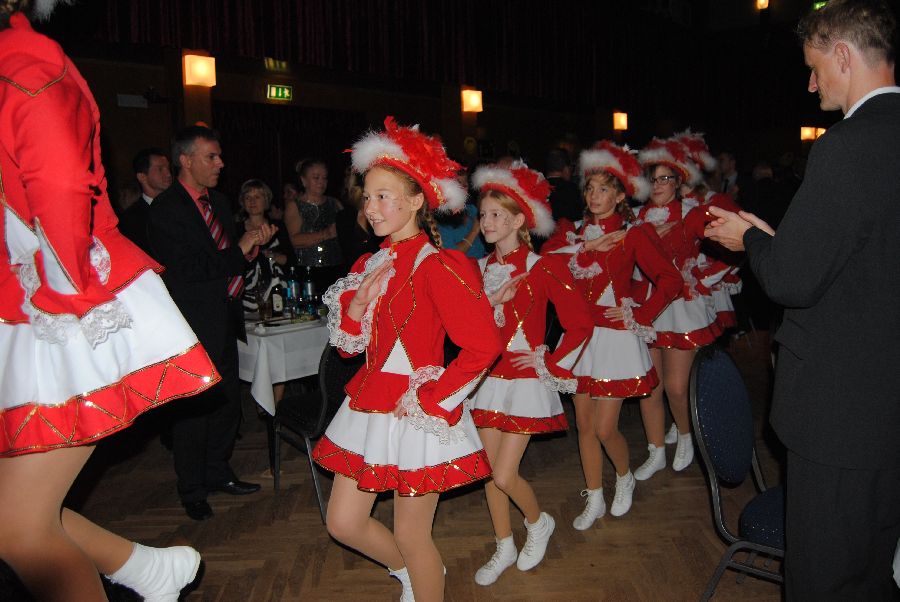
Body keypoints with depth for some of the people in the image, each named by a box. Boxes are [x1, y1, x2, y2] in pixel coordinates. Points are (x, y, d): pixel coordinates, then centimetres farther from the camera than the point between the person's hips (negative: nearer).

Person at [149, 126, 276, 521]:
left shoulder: (217, 201, 12)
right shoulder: (166, 209, -14)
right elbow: (186, 269, -23)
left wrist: (253, 244, -3)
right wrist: (240, 251, -18)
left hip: (224, 319, 8)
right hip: (194, 325, -8)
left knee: (227, 400, 17)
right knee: (193, 408, 4)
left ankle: (217, 473, 36)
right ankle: (192, 491, 21)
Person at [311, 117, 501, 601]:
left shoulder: (436, 266, -17)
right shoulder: (369, 265, 7)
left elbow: (483, 344, -23)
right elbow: (348, 344, 10)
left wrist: (432, 399, -17)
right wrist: (358, 302, -9)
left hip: (414, 414, -8)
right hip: (367, 407, 8)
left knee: (411, 537, 7)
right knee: (344, 523, 16)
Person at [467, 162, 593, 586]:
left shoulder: (544, 267, -10)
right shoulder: (480, 268, 6)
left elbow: (581, 324, -10)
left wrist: (552, 366, -10)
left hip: (525, 380, -5)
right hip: (487, 377, 6)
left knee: (504, 476, -6)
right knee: (488, 470, 10)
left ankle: (539, 523, 26)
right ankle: (504, 548, 30)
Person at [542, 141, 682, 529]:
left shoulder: (633, 235, -5)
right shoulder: (573, 231, 8)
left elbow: (670, 279, -9)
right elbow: (546, 256, -11)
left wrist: (641, 315, -12)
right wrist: (588, 247, -15)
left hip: (615, 336, -4)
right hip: (580, 335, 5)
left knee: (605, 428, -2)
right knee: (584, 424, 10)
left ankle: (624, 478, 30)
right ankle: (594, 500, 26)